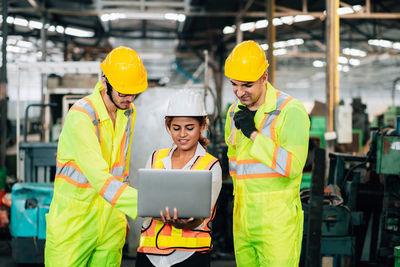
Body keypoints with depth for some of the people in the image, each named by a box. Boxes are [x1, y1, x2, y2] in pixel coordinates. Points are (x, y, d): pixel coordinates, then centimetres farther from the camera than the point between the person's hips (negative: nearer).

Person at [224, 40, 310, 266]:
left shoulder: (291, 111, -11)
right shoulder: (235, 112, 11)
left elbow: (293, 166, -20)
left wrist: (253, 134, -18)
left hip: (277, 221, -6)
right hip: (243, 220, 6)